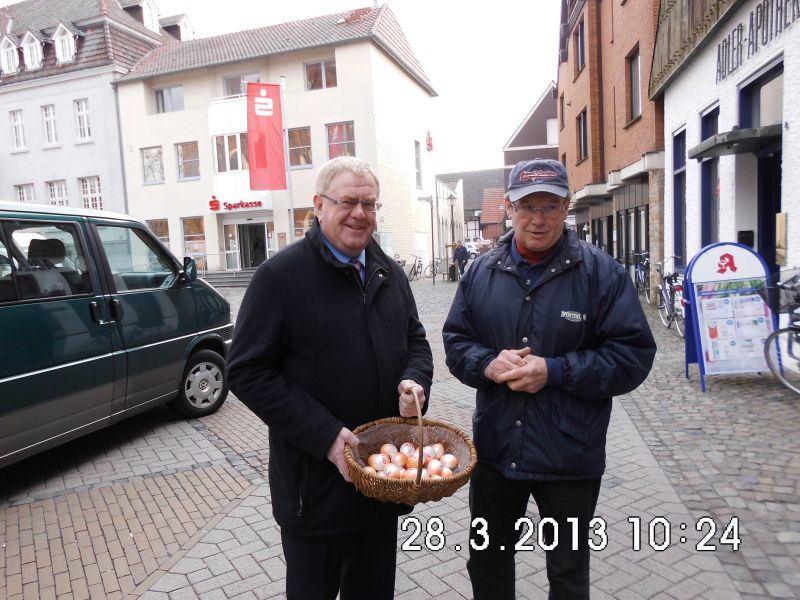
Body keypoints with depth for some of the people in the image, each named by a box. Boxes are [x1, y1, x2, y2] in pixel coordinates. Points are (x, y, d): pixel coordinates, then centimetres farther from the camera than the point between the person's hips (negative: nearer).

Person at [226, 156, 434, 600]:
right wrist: (325, 436, -21)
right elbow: (247, 371, -15)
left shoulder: (389, 274, 7)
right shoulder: (281, 275, -13)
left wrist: (414, 380, -8)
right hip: (314, 486, -5)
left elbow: (415, 342, 16)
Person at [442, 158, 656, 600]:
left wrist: (555, 371, -22)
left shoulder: (600, 272, -10)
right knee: (486, 563, 23)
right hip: (494, 450, 3)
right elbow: (455, 341, 6)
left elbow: (633, 355, -12)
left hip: (570, 459, -3)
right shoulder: (482, 271, 1)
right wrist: (489, 365, -16)